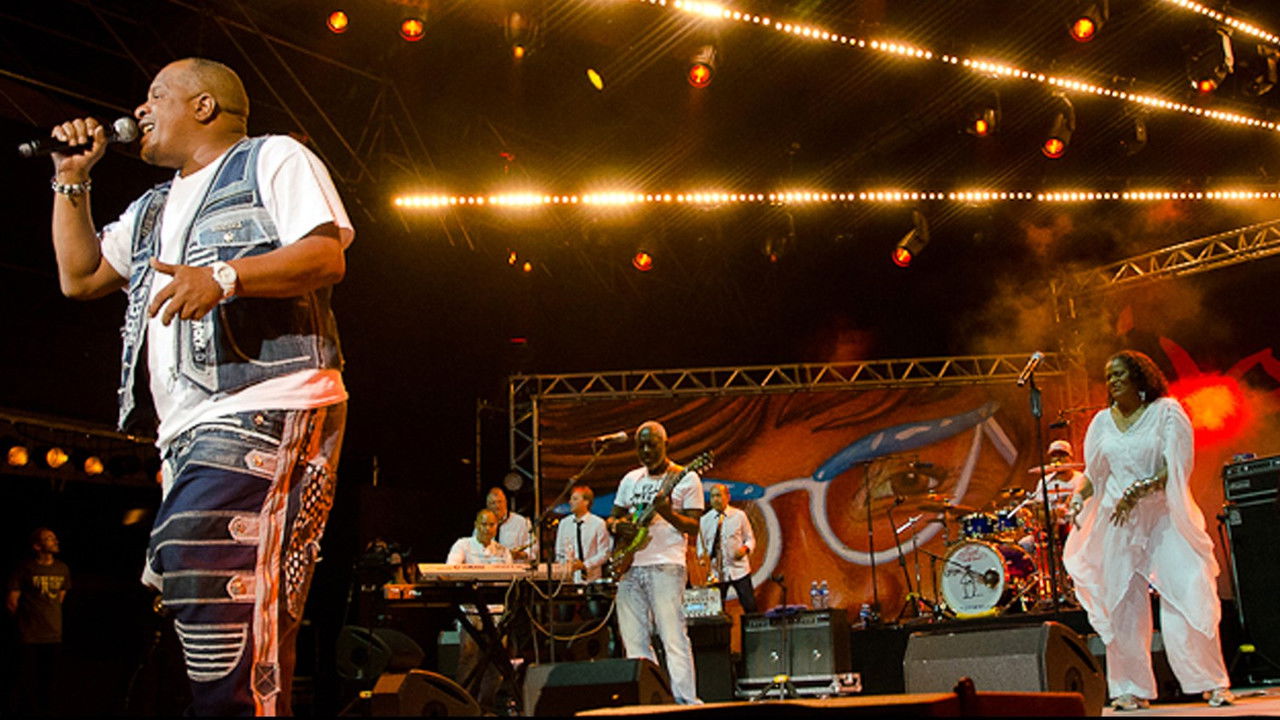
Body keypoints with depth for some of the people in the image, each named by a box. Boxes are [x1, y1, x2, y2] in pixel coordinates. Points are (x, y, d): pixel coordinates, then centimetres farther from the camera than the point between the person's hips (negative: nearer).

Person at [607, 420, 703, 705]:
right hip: (628, 568, 6)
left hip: (665, 567, -6)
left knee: (673, 637, -11)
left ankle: (685, 702, -8)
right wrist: (617, 525, -1)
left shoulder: (686, 478, 2)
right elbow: (612, 518, 23)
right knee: (634, 641, 5)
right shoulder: (630, 479, 18)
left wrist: (667, 513, -21)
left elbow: (694, 528, -3)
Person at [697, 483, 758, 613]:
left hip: (739, 570, -1)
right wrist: (702, 555, -12)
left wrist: (745, 548, -12)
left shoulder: (739, 516, 5)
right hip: (716, 572, 1)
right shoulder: (705, 520, 7)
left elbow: (750, 539, 9)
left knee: (750, 607, -6)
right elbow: (701, 543, 10)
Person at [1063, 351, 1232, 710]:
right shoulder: (1102, 421, 13)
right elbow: (1094, 473, 16)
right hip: (1119, 520, 4)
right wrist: (1077, 498, -2)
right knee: (1123, 603, 1)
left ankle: (1213, 684, 0)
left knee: (1187, 596, -11)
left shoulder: (1167, 411, 0)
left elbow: (1176, 467, -8)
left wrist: (1139, 490, -20)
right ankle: (1132, 689, 8)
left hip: (1164, 515, -3)